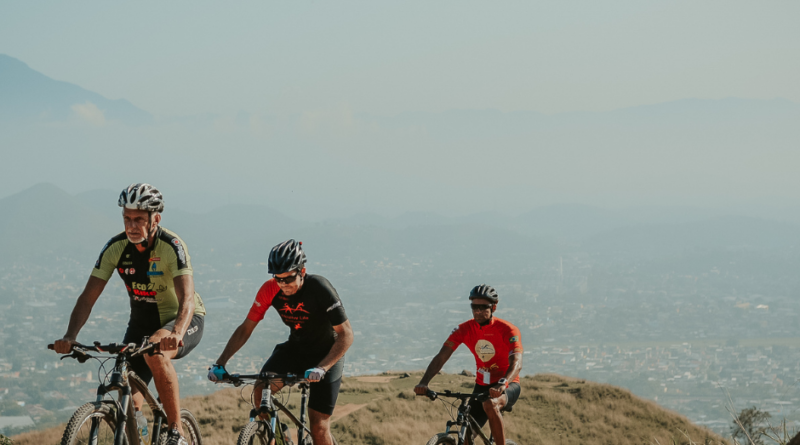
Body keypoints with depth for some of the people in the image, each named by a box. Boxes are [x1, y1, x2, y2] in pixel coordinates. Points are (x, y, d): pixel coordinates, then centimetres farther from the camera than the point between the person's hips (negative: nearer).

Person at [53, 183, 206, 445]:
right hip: (142, 322, 5)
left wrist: (177, 334, -58)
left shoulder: (171, 246, -26)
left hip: (184, 321, -5)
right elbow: (88, 297, -15)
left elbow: (187, 298, -38)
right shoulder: (116, 248, -14)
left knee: (155, 352, -37)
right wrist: (70, 336, -33)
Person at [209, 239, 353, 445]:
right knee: (261, 389, -22)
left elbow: (346, 334, -28)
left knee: (319, 426, -9)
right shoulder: (270, 289, -17)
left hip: (326, 354, -4)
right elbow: (245, 328, -9)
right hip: (295, 348, 4)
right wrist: (220, 362, -20)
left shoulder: (320, 289, -29)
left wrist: (321, 368, -41)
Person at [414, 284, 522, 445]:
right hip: (482, 385, 5)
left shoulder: (507, 330, -19)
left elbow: (516, 363, -33)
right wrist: (423, 383, -33)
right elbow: (441, 357, -15)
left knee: (490, 405, -37)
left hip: (508, 385, -5)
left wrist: (502, 384, -54)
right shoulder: (464, 329, -8)